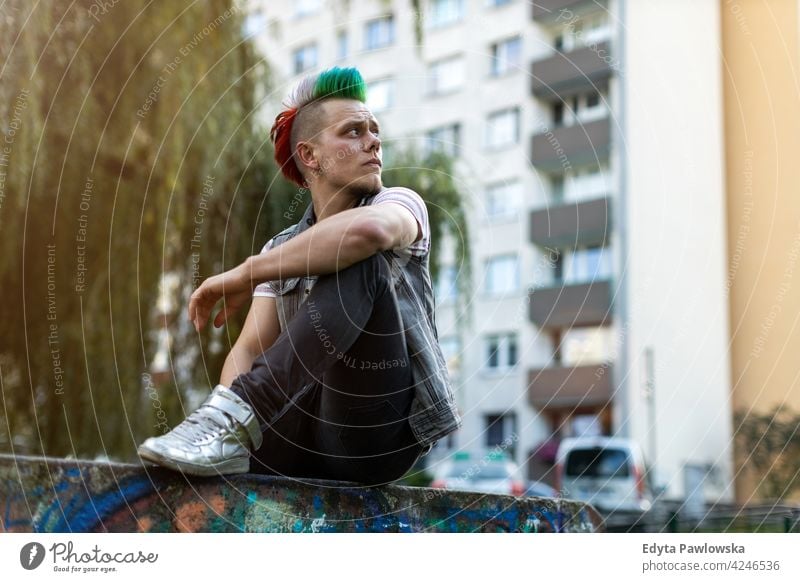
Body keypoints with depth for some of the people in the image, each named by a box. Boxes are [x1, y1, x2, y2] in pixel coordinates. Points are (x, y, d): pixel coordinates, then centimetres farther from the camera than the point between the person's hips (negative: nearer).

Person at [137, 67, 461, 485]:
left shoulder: (400, 204, 1)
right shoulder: (281, 251, 16)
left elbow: (370, 229, -27)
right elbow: (249, 349, 4)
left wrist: (246, 273, -19)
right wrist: (225, 412, -20)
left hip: (384, 432, -3)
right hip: (315, 433, 3)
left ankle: (235, 418, -34)